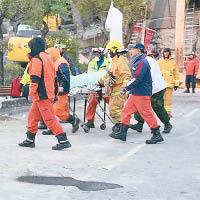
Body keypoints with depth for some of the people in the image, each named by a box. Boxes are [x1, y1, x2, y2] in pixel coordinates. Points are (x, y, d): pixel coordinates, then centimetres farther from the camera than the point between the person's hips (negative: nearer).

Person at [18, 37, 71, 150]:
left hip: (41, 95, -10)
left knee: (49, 119, -10)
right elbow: (54, 77, 21)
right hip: (49, 93, 10)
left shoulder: (36, 59, -11)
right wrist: (54, 93, 24)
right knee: (33, 116, 18)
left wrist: (31, 93, -15)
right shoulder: (47, 58, 18)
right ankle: (30, 140, 26)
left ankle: (63, 140, -14)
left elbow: (35, 78, -19)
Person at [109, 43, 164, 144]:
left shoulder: (142, 63, -17)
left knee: (147, 114, -6)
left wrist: (126, 88, -21)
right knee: (126, 110, 8)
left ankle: (157, 135, 1)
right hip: (135, 93, 10)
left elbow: (136, 79, -24)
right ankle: (122, 133, 10)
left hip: (142, 94, -10)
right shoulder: (137, 62, 17)